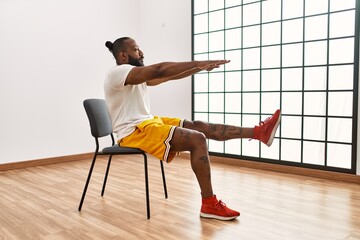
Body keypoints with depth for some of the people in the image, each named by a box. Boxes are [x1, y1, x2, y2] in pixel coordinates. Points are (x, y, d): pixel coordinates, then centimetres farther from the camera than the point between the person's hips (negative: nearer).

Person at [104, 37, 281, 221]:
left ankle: (258, 132, 3)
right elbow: (159, 70, -25)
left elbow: (168, 77, 16)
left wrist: (199, 68, 8)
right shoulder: (117, 72, -14)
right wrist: (198, 63, -24)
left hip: (149, 123, 10)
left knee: (199, 126, 1)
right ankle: (209, 205, -15)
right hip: (134, 133, -10)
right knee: (197, 139, -20)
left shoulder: (137, 75, 18)